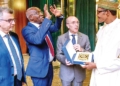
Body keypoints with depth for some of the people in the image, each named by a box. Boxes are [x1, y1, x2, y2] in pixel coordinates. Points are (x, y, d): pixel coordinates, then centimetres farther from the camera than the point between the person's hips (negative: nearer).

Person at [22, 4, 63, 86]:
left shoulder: (44, 26, 8)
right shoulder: (27, 29, -17)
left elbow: (56, 27, 23)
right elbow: (38, 40, -37)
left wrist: (59, 16, 2)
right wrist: (47, 19, -34)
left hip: (49, 65, 8)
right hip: (39, 67, -8)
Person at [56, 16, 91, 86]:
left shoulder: (85, 37, 2)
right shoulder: (61, 38, -1)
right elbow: (58, 55, -3)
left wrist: (82, 50, -21)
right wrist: (65, 60, -24)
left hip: (79, 71, 1)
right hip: (66, 72, -1)